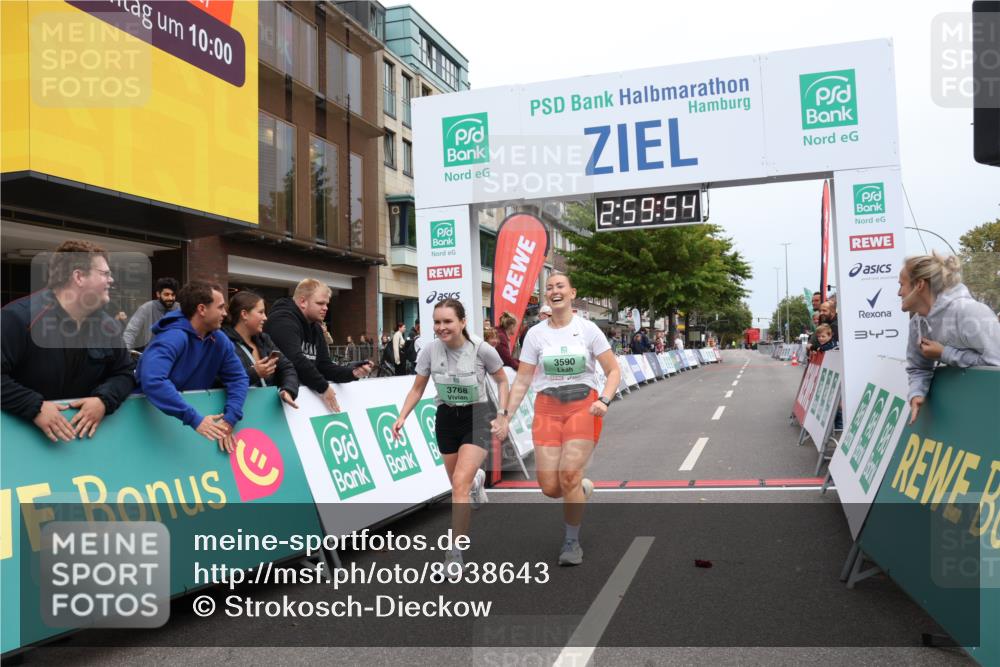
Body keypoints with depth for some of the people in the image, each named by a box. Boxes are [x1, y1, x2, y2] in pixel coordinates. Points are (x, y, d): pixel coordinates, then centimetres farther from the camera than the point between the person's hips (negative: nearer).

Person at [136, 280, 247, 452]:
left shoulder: (220, 340, 0)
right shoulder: (173, 337, -21)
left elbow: (238, 378, -2)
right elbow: (152, 381, -34)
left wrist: (229, 419, -17)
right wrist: (194, 419, -37)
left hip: (198, 411, 5)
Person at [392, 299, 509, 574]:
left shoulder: (482, 350, -18)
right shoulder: (430, 350, -11)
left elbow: (502, 381, -1)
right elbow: (417, 389, 2)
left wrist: (502, 415, -9)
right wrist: (402, 417, -10)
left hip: (477, 416, -3)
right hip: (446, 417, 4)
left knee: (460, 483, -18)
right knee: (459, 485, 15)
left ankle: (455, 553, -9)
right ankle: (476, 479, 55)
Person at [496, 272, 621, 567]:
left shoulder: (588, 329, 1)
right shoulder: (535, 333, 6)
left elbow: (613, 371, 2)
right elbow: (522, 380, 7)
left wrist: (604, 401, -14)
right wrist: (506, 415, 1)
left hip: (583, 407, -2)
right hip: (547, 409, 2)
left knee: (569, 476, -15)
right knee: (550, 487, -5)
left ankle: (572, 542, 7)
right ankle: (583, 489, 31)